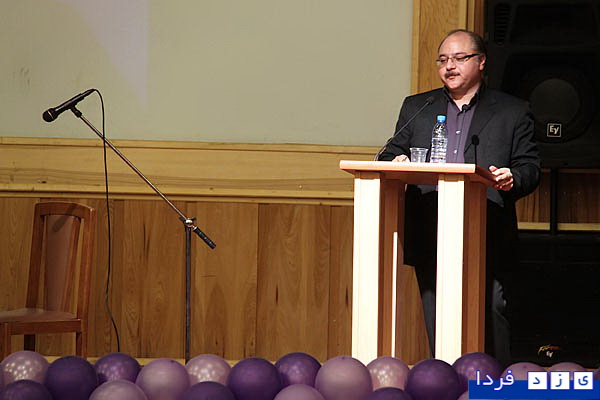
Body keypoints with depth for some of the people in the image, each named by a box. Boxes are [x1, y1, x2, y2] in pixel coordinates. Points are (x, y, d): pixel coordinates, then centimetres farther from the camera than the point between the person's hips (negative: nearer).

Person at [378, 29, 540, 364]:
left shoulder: (513, 112, 12)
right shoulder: (416, 108, 21)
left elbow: (530, 167, 6)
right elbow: (390, 155, 18)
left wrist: (512, 179, -17)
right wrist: (396, 162, -6)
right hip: (431, 240, 3)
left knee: (491, 315, -10)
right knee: (437, 321, 2)